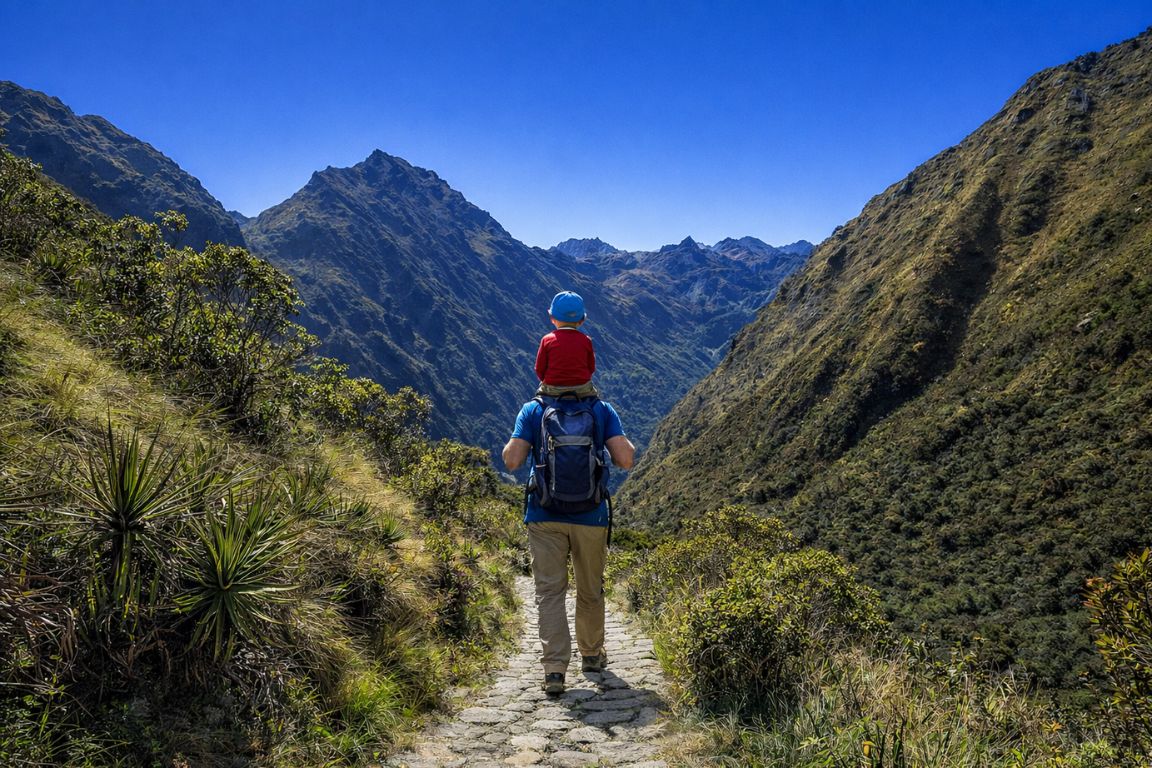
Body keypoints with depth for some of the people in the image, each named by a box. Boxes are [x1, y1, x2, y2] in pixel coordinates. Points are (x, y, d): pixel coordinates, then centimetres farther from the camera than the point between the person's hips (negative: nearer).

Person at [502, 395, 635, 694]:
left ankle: (554, 667, -7)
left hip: (544, 516, -1)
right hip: (591, 516, 1)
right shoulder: (602, 409, -2)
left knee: (549, 591, 3)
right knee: (590, 590, 17)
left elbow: (512, 460, -9)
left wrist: (513, 441, 11)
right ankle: (591, 655, 34)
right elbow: (626, 459, -10)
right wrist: (623, 443, 11)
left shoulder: (532, 410, -2)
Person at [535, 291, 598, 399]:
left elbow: (540, 370, -4)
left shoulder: (547, 340, -9)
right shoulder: (586, 340, -5)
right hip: (582, 390, 1)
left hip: (553, 389, -1)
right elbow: (591, 368, 2)